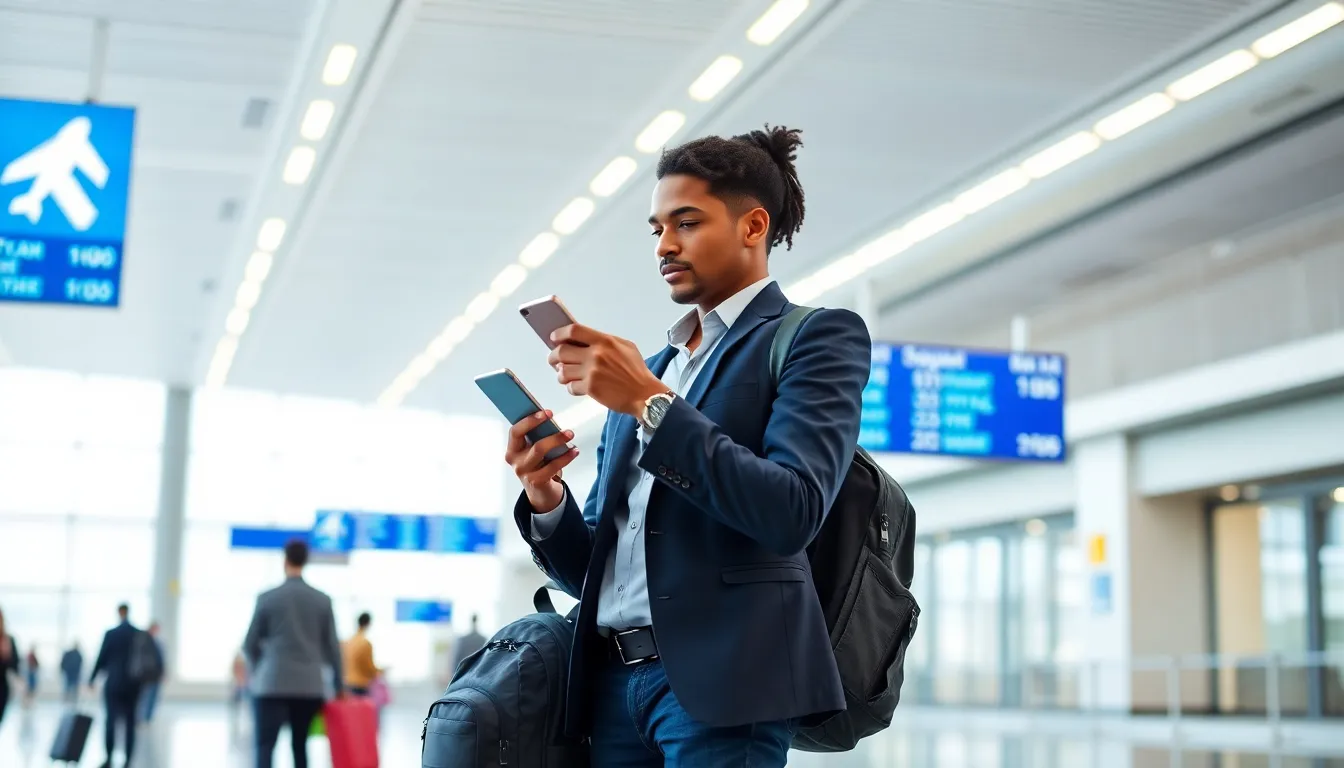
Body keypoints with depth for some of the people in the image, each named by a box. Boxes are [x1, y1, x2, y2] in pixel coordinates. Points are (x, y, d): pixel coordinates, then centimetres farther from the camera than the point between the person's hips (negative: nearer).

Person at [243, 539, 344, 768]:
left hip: (273, 684, -2)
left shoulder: (268, 598, -1)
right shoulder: (322, 600, 3)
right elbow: (332, 646, 6)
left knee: (265, 746, -5)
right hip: (309, 686, 3)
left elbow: (250, 645, 4)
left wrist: (259, 670, 24)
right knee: (300, 745, 13)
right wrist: (339, 685, 17)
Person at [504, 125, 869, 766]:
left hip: (721, 676, -6)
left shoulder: (817, 336, 2)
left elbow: (792, 510, -14)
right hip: (615, 682, 6)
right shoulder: (643, 373, 20)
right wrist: (545, 500, -3)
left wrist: (650, 402, -15)